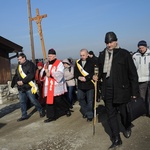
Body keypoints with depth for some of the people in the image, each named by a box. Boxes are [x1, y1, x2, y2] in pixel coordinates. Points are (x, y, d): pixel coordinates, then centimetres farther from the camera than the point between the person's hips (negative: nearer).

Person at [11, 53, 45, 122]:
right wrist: (16, 82, 2)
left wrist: (23, 81, -22)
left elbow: (31, 75, -19)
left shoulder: (30, 64, -9)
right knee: (22, 102, 11)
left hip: (28, 87, -7)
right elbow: (16, 76, 18)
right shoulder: (19, 66, 14)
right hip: (20, 88, 7)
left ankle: (41, 111, 19)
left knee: (33, 100, -1)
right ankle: (24, 115, 22)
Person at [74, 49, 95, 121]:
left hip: (89, 84, -5)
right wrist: (78, 77, -11)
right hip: (80, 85, 5)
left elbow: (94, 73, -15)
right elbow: (75, 73, 9)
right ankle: (85, 112, 34)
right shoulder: (78, 62, 7)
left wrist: (86, 78, -20)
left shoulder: (92, 62, -8)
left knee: (90, 101, 3)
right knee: (80, 98, 13)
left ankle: (90, 115, 17)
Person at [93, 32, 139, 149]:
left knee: (124, 112, 11)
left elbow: (133, 73, -6)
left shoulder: (124, 54, -6)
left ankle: (127, 128, 44)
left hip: (121, 90, -4)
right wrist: (97, 76, -1)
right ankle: (116, 139, 22)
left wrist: (134, 92, -7)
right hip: (107, 91, 4)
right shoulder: (102, 55, 6)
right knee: (111, 114, 9)